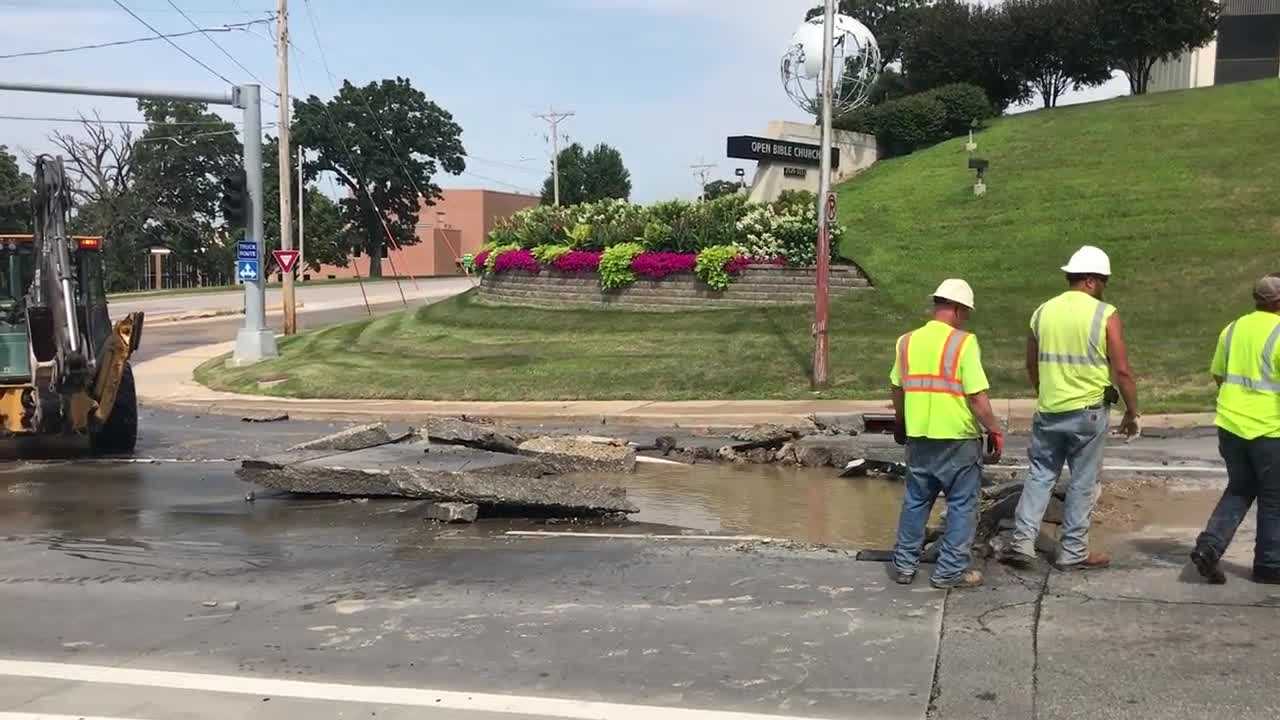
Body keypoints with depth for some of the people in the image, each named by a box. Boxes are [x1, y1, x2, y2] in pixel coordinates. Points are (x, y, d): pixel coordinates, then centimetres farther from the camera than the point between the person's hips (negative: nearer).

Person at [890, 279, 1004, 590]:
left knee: (916, 501, 17)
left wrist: (900, 424, 28)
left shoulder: (908, 341, 3)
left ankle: (904, 564, 22)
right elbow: (977, 397, -16)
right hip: (958, 439, -5)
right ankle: (951, 570, 12)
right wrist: (995, 431, -4)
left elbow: (897, 389, 13)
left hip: (919, 438, 5)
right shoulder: (963, 343, -13)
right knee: (962, 505, 8)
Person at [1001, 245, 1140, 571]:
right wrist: (1132, 413, 2)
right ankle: (1073, 553, 13)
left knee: (1040, 475, 13)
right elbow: (1122, 371, -10)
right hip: (1088, 411, -4)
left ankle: (1023, 542, 6)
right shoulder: (1105, 315, -8)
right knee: (1083, 483, 7)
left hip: (1048, 411, 4)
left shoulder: (1043, 312, 5)